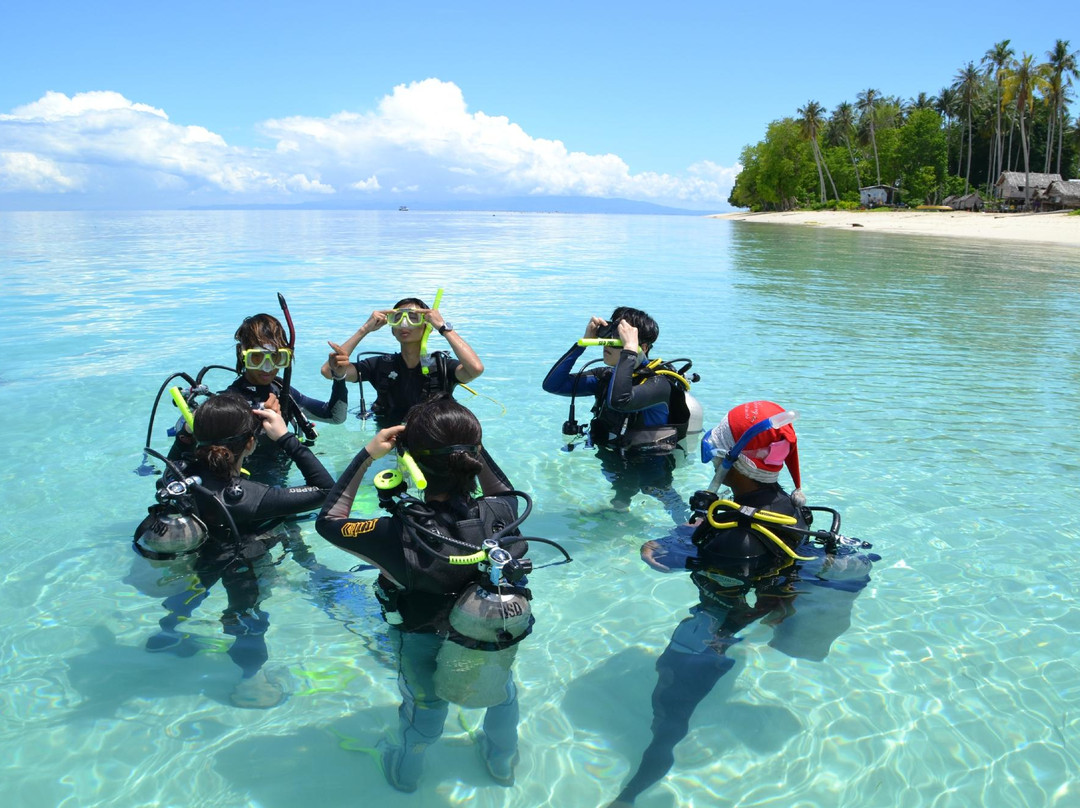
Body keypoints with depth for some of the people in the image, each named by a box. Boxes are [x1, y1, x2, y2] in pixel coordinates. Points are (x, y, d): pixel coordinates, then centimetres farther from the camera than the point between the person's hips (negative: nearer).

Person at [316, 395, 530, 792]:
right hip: (498, 646, 2)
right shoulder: (500, 516, -31)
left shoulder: (399, 535, -38)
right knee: (503, 688, 35)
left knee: (424, 706, 31)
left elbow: (328, 521, -18)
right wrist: (468, 444, -7)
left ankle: (405, 773, 61)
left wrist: (366, 455, -18)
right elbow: (504, 491, -3)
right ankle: (502, 762, 61)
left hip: (426, 648, -1)